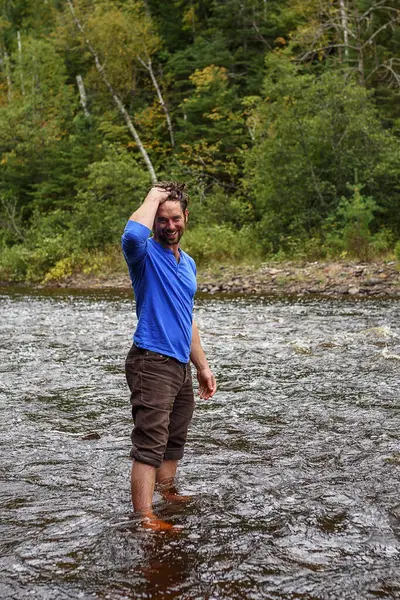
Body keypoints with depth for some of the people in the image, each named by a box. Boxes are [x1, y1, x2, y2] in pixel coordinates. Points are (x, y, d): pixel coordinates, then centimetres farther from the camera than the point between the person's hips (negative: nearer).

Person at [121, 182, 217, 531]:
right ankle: (144, 519, -14)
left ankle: (168, 495, 34)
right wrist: (153, 197, -18)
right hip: (151, 362, -8)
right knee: (150, 444, -13)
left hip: (181, 365, 8)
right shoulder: (145, 254, -7)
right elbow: (133, 234, -35)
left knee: (174, 443, 18)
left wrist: (203, 366, 21)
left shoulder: (188, 263, 16)